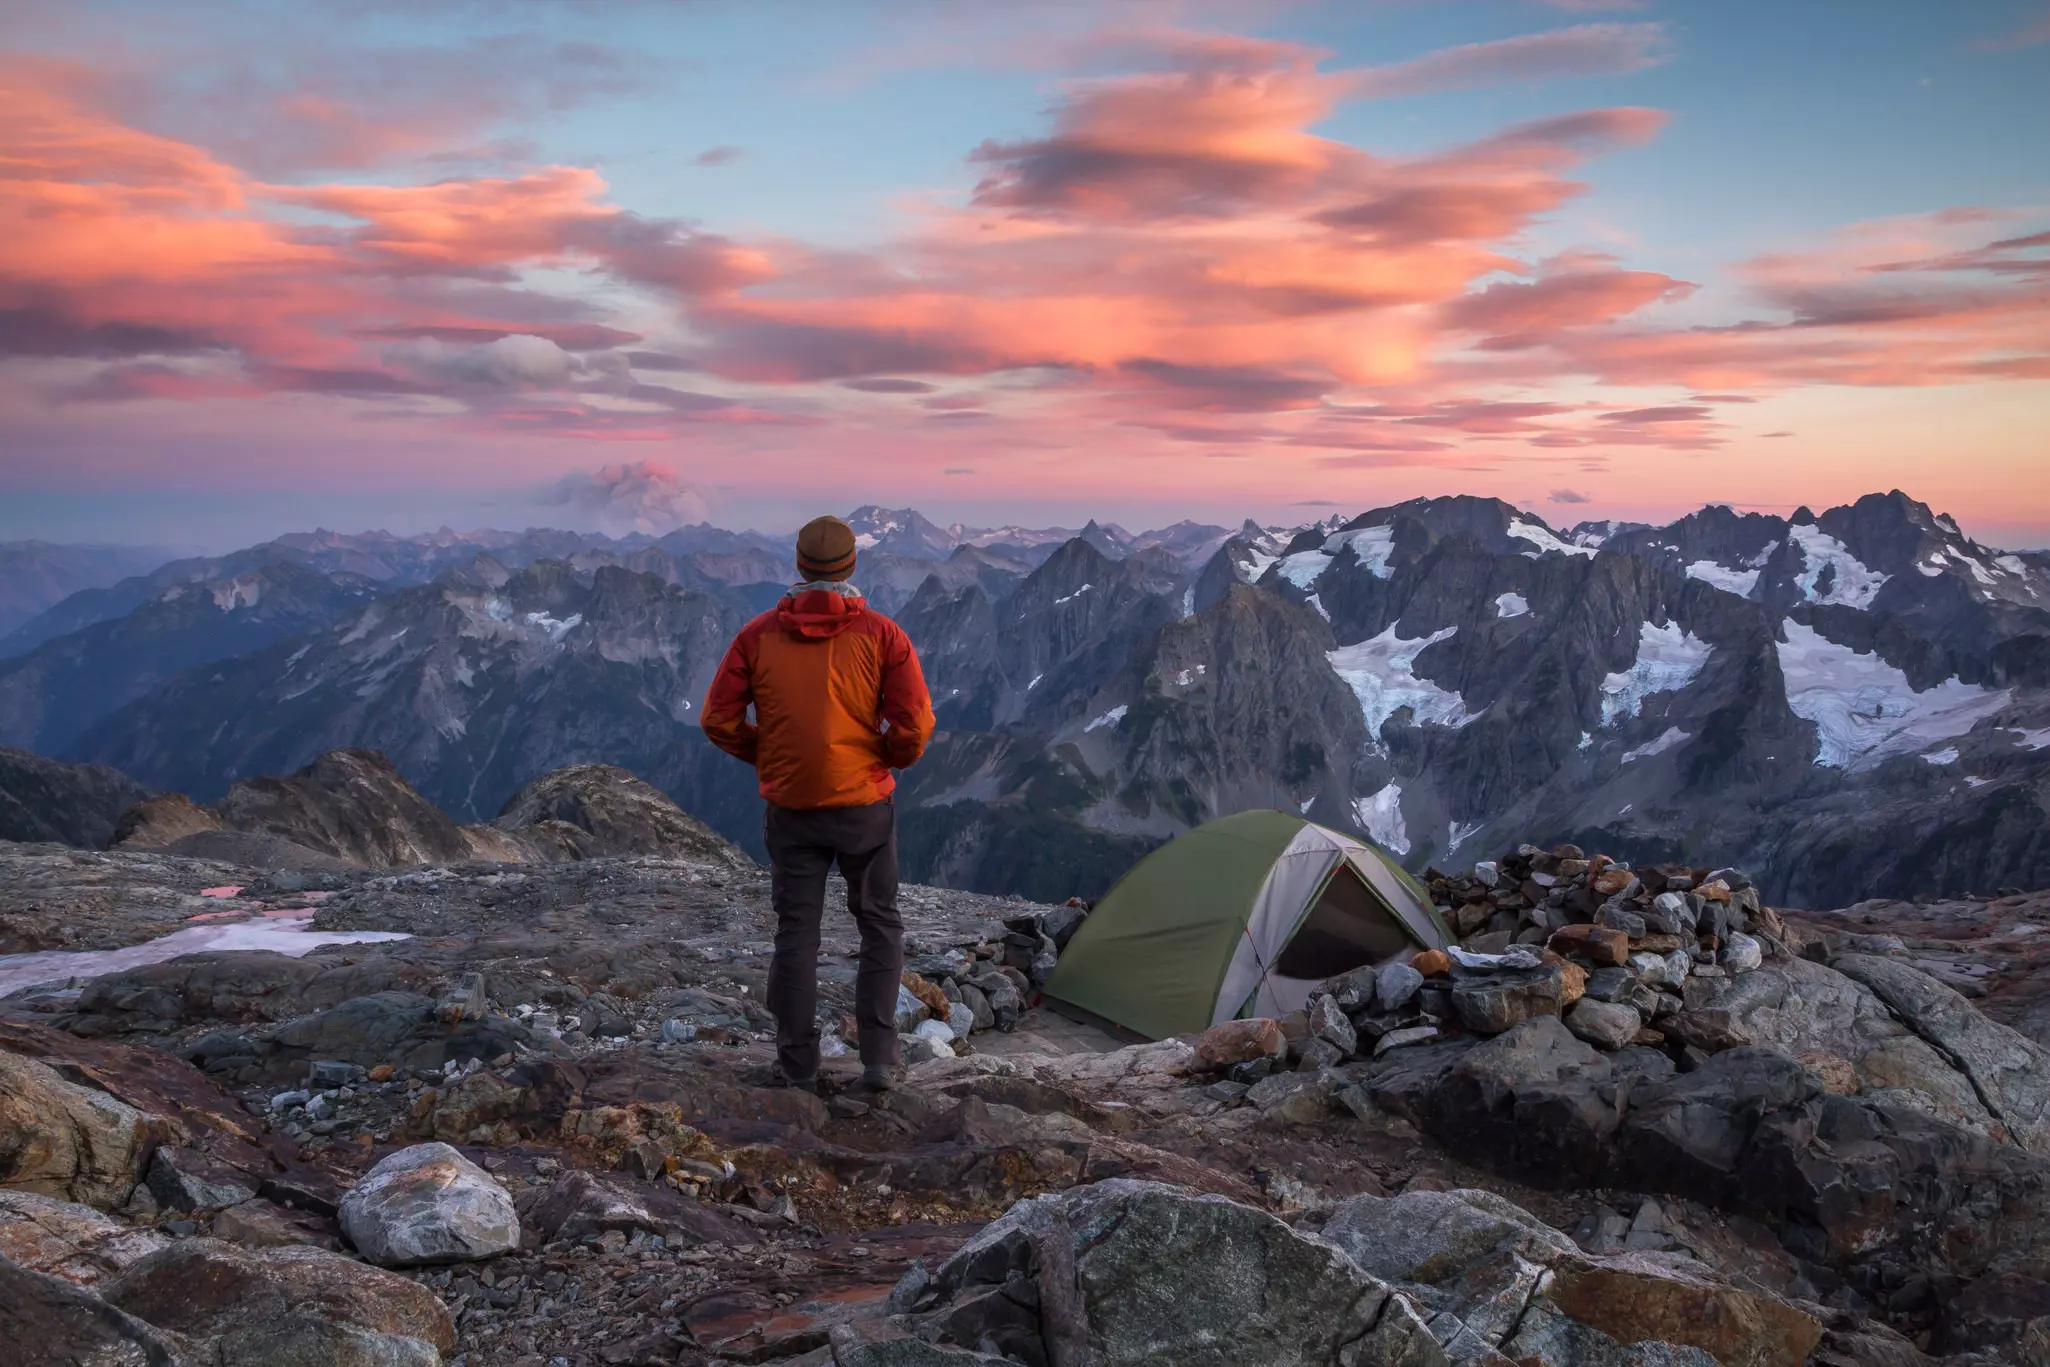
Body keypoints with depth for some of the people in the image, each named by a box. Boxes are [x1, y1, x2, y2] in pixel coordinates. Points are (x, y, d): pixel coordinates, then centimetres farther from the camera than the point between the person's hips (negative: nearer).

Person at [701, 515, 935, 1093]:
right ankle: (878, 1060, 11)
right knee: (880, 926, 14)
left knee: (795, 934, 12)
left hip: (791, 808, 1)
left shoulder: (758, 635, -2)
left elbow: (719, 719, -3)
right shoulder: (881, 634, -8)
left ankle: (797, 1066, 16)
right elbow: (914, 722, -15)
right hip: (865, 804, -1)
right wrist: (893, 757, 5)